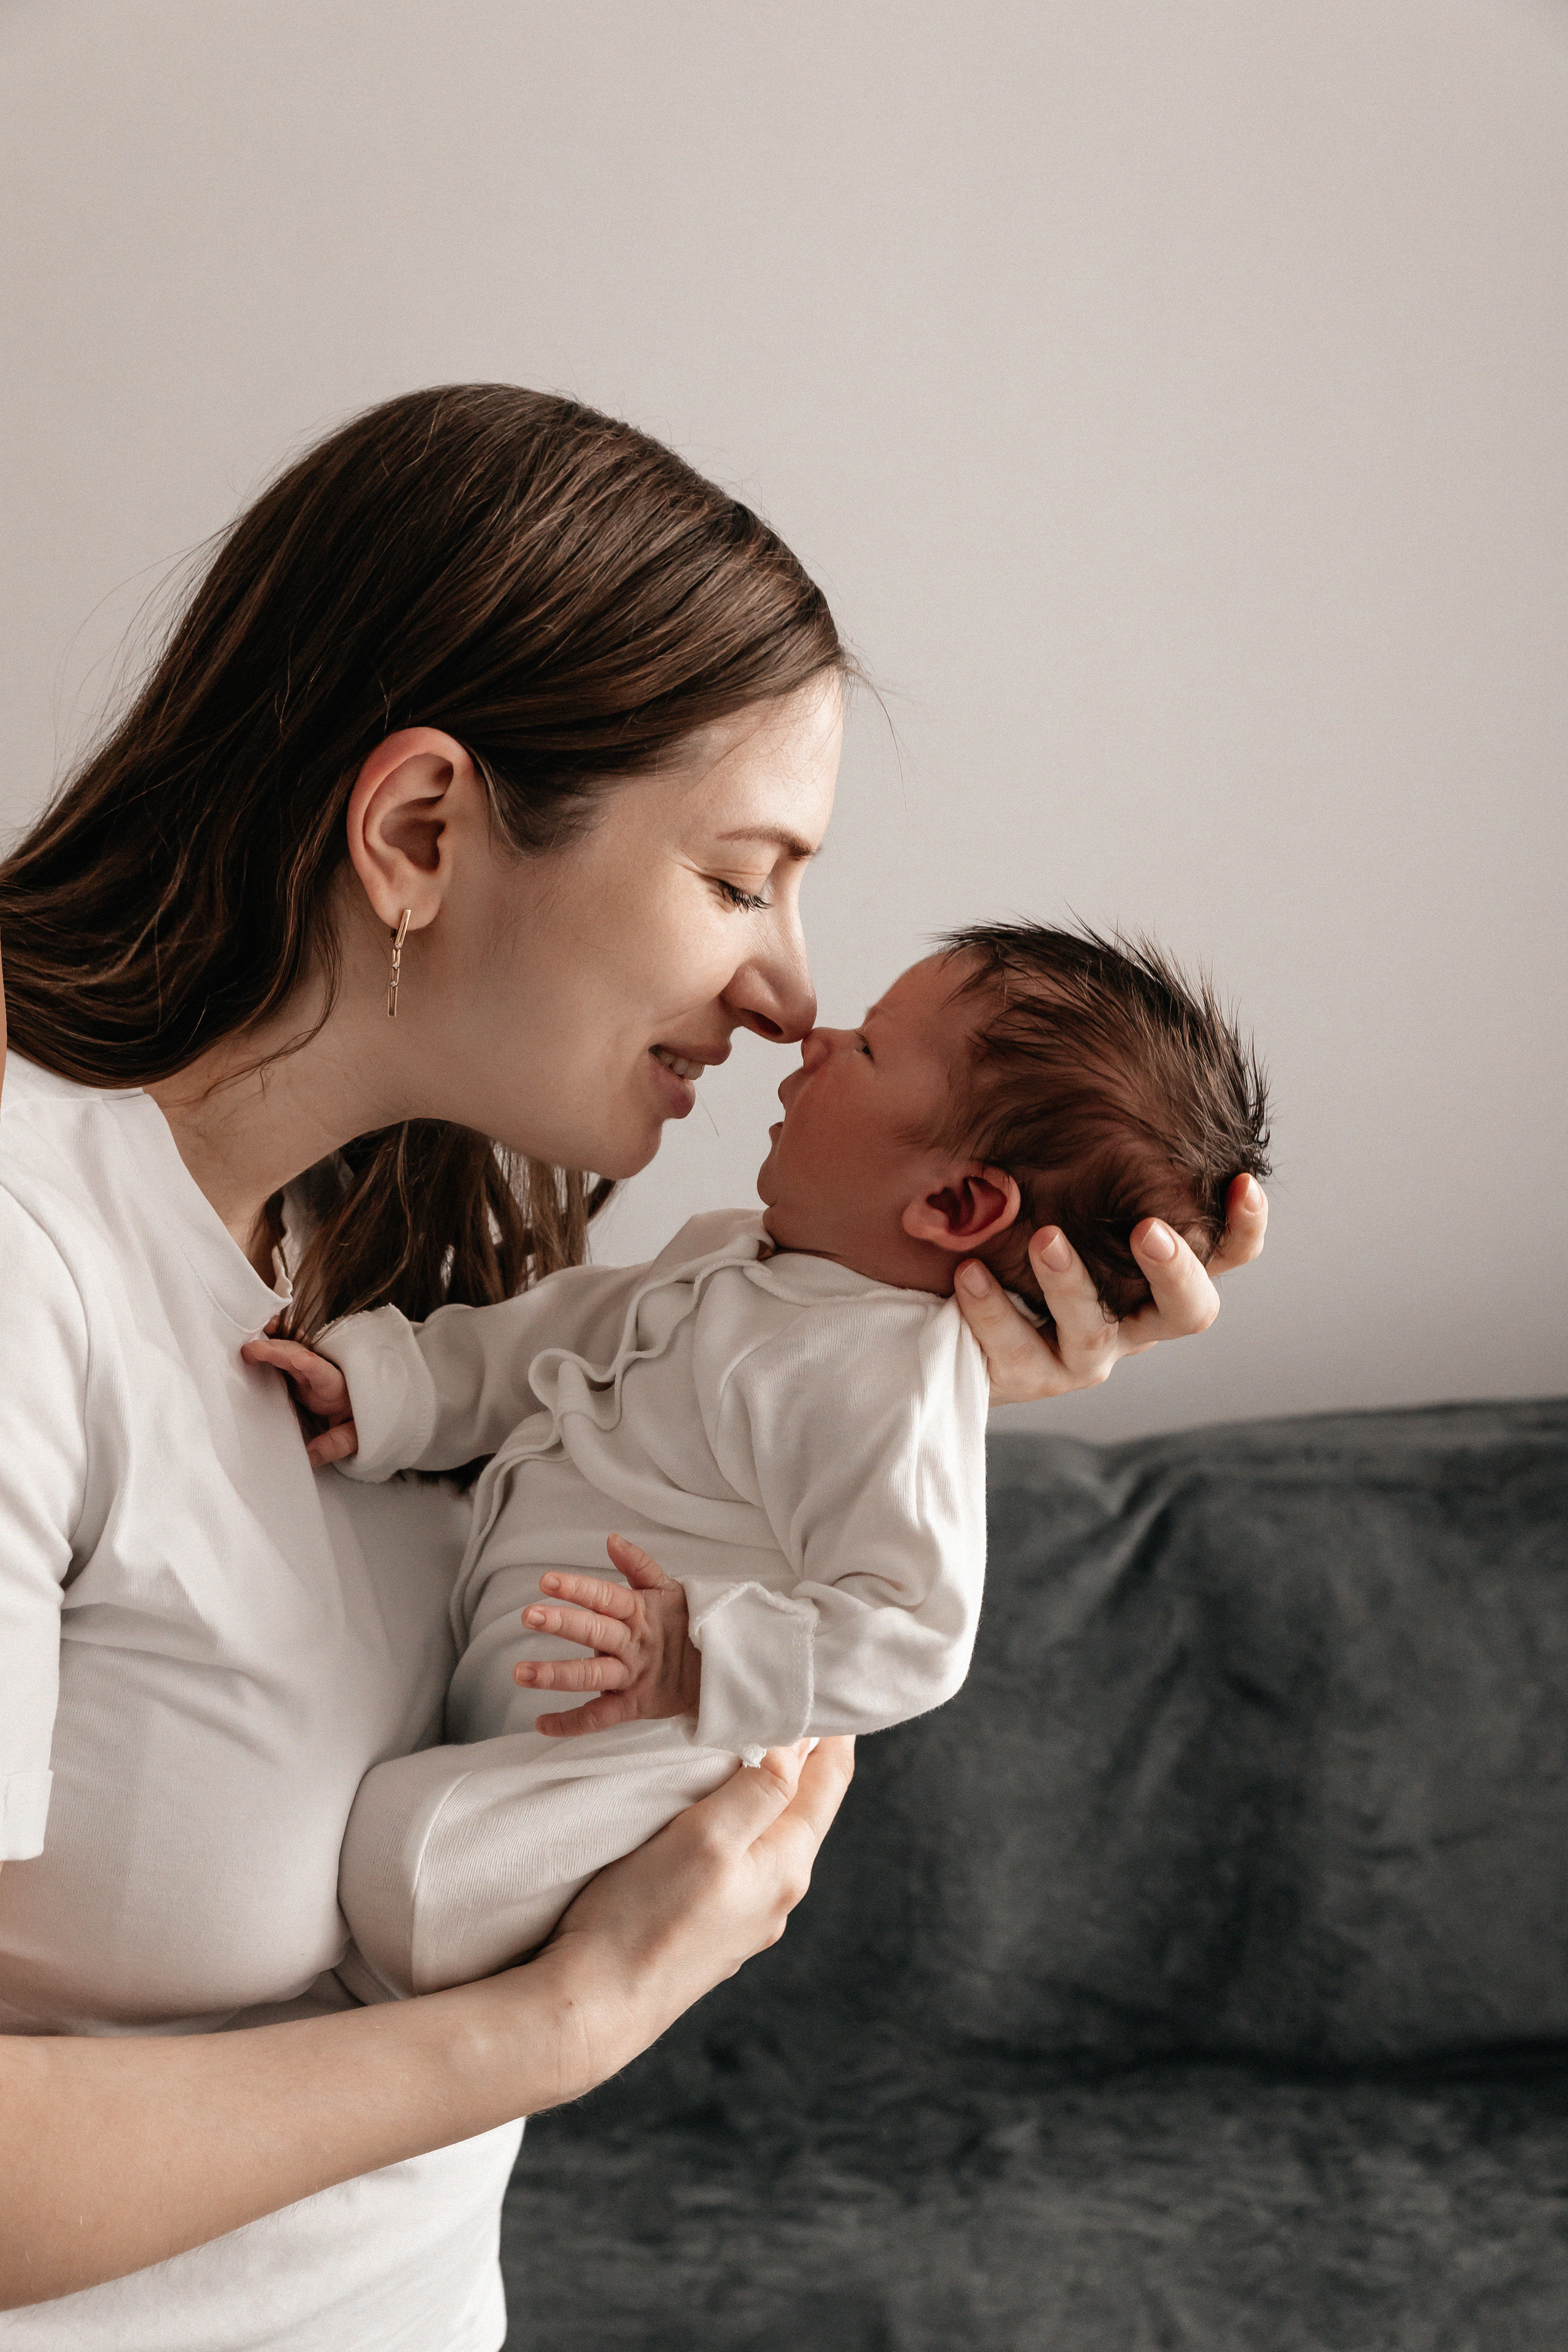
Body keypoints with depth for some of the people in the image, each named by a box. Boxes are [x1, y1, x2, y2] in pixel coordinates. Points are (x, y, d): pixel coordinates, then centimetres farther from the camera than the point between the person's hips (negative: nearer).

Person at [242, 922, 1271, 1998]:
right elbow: (570, 1329, 18)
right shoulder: (730, 1251, 8)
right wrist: (389, 1387, 8)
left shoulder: (895, 1389, -24)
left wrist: (702, 1660, -35)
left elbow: (915, 1635, -26)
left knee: (394, 1859, -29)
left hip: (631, 1745, -10)